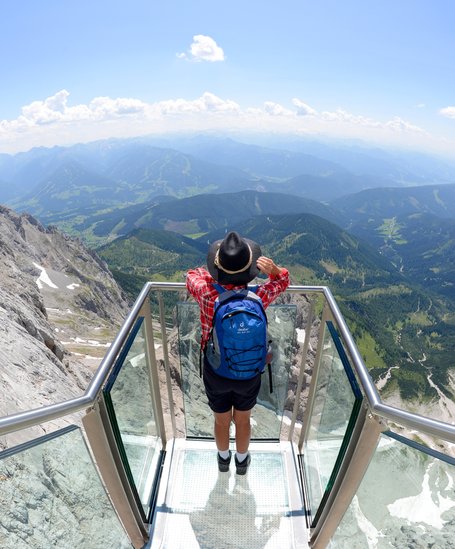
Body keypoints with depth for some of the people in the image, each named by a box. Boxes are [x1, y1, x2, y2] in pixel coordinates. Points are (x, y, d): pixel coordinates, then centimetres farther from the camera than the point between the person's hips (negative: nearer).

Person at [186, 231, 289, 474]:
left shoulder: (207, 295, -28)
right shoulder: (258, 297, -27)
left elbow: (192, 275, -3)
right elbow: (282, 280, -5)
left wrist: (216, 273, -6)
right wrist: (273, 269, -24)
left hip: (215, 373, 0)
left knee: (221, 421, 28)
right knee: (243, 420, 29)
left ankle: (223, 458, 57)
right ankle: (241, 460, 55)